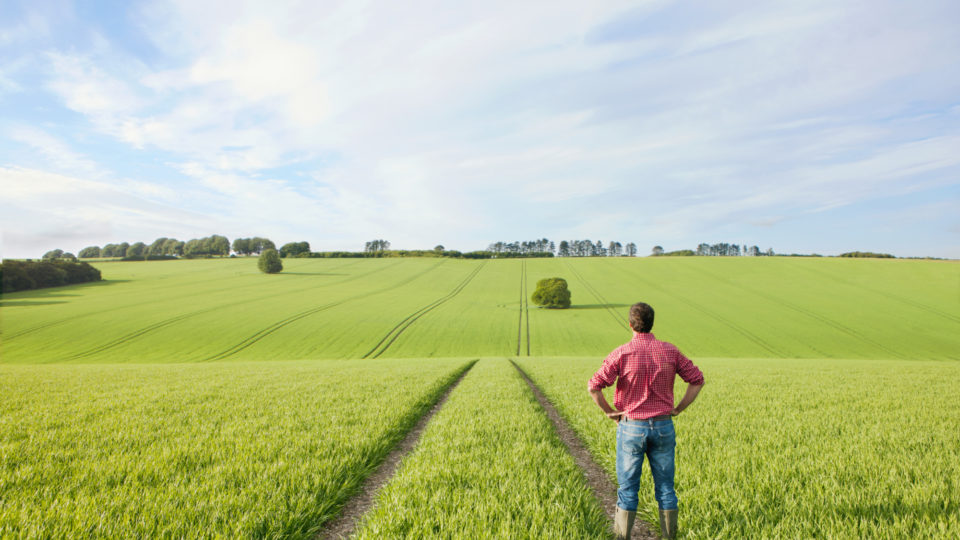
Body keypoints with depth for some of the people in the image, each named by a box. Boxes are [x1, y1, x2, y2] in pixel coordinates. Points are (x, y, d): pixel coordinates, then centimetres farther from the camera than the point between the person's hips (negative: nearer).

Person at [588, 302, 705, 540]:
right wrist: (678, 409, 8)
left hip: (631, 427, -3)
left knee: (628, 488, 8)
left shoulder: (622, 353, -14)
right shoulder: (669, 351, -3)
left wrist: (609, 411, -3)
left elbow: (594, 386, -18)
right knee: (665, 488, 13)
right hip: (663, 427, 3)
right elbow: (697, 380, 5)